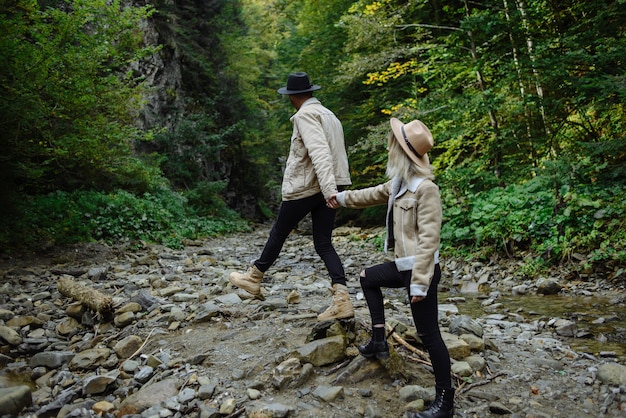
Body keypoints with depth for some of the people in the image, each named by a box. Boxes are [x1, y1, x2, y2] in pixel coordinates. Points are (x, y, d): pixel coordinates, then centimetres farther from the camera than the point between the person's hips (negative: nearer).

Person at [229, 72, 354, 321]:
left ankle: (254, 279, 31)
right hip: (326, 189, 8)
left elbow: (319, 153, -25)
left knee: (278, 233, 11)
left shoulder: (305, 115, -11)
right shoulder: (328, 115, 16)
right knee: (323, 244, 6)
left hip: (303, 188, -7)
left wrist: (329, 190, -34)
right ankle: (342, 301, -3)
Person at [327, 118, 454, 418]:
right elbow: (375, 194, 26)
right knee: (368, 278, 27)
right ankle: (379, 341, 31)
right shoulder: (399, 183, 5)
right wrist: (342, 198, 38)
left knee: (428, 334, 0)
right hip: (403, 266, 10)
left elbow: (429, 238, -24)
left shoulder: (426, 188, -22)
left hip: (420, 270, -10)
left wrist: (419, 282, -24)